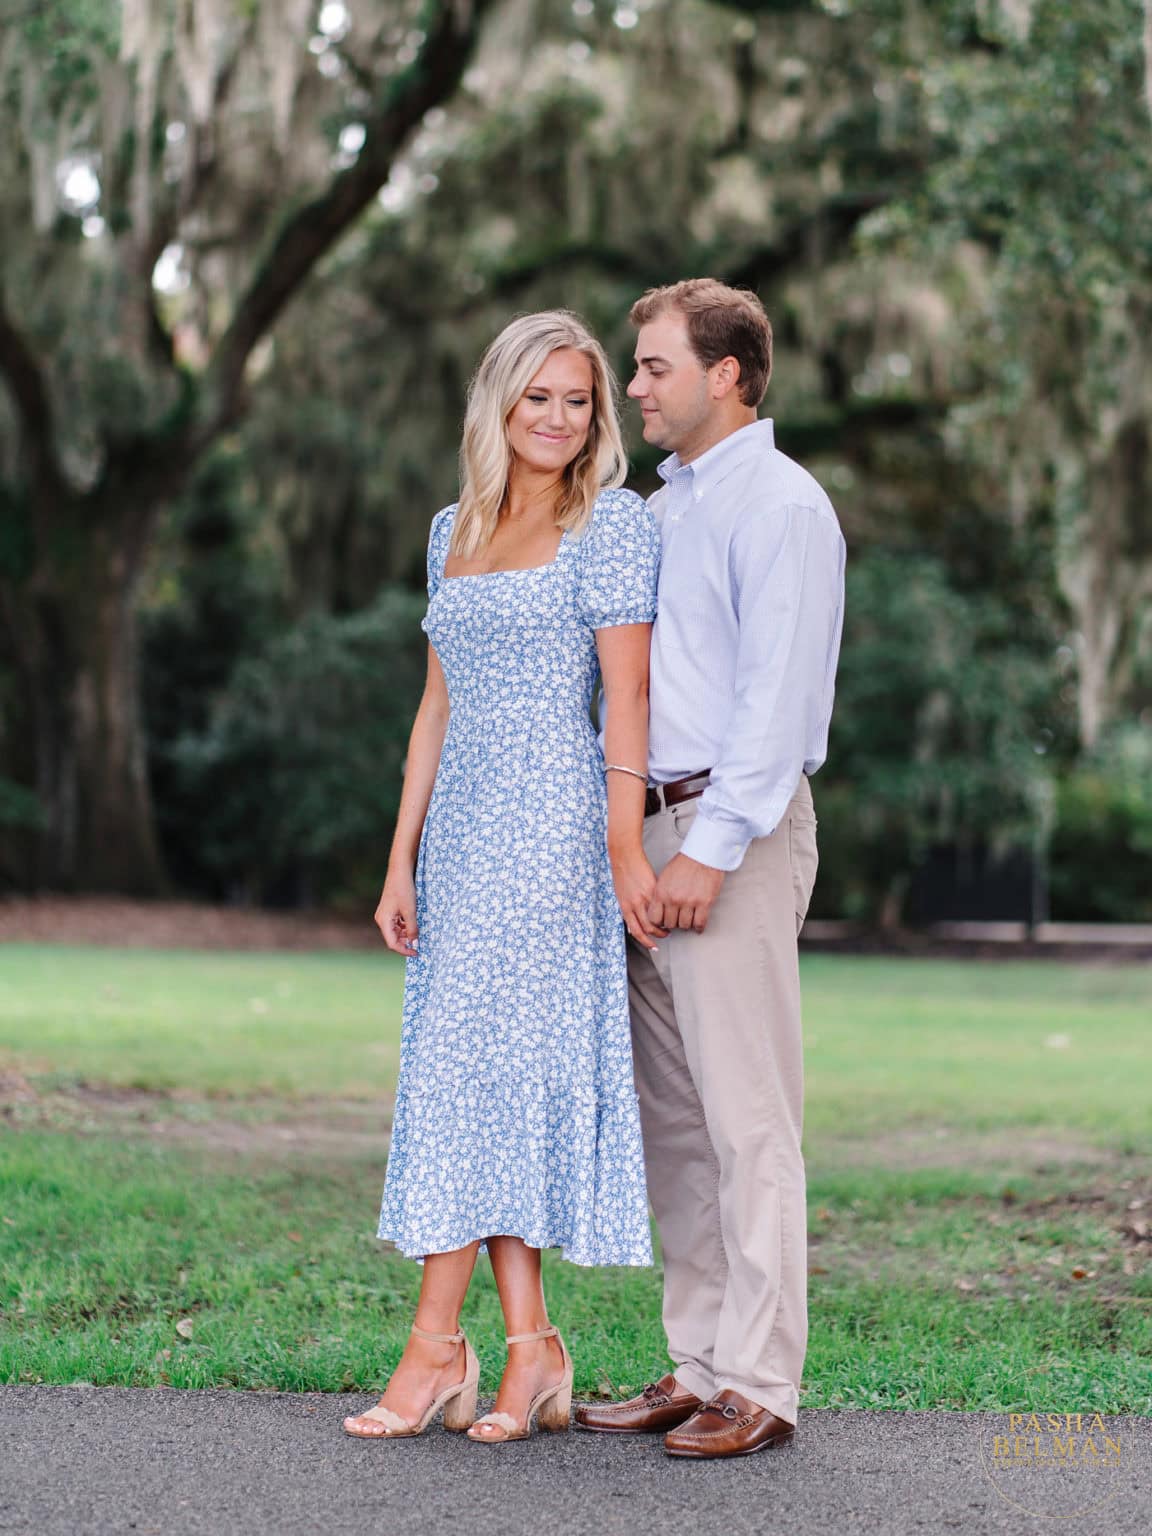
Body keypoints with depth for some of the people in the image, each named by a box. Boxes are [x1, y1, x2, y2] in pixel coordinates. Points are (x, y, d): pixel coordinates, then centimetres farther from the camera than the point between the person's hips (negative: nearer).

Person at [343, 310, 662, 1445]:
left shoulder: (611, 521, -2)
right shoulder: (454, 530, 16)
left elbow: (626, 691, -8)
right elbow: (439, 703, 16)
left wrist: (626, 844, -15)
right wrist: (401, 861, 11)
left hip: (550, 819, -7)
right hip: (463, 823, 7)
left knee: (472, 1063, -9)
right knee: (500, 1084, 3)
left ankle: (437, 1344, -3)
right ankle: (532, 1352, 7)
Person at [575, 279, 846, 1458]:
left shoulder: (781, 507, -8)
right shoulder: (659, 510, 20)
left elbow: (778, 697, -15)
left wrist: (710, 847, -20)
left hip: (735, 832, -9)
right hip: (653, 829, 9)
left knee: (746, 1117, -7)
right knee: (671, 1116, 9)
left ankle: (759, 1385, -2)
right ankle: (697, 1368, 16)